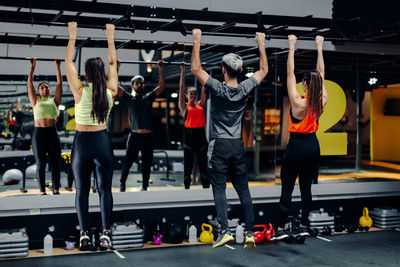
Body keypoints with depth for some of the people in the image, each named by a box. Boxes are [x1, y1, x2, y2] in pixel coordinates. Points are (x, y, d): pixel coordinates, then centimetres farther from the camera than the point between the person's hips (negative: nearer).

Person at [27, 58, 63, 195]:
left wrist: (58, 67, 8)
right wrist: (32, 67, 8)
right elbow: (30, 83, 9)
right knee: (40, 163, 1)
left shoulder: (54, 101, 13)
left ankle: (56, 190, 7)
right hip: (38, 133, -1)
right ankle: (42, 192, 4)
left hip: (52, 132, 1)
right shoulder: (36, 101, 12)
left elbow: (59, 83, 9)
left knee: (55, 163, 1)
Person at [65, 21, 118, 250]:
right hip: (103, 142, 1)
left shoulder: (80, 91, -9)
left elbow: (68, 62, 2)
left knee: (82, 190, 6)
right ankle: (106, 235, 2)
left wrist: (73, 36, 10)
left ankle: (84, 235, 5)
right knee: (105, 189, 5)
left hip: (82, 142, -1)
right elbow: (113, 63, 10)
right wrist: (110, 37, 18)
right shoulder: (110, 91, -4)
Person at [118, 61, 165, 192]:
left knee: (147, 163, 9)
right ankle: (122, 183, 17)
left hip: (148, 137, 3)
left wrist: (161, 70, 7)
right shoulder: (129, 98, 8)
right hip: (135, 136, -3)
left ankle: (145, 186, 21)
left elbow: (162, 86, 12)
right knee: (128, 161, 0)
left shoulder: (149, 97, 16)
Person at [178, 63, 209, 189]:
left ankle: (206, 189, 10)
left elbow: (204, 88, 11)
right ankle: (187, 189, 10)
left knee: (203, 165, 5)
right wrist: (183, 72, 1)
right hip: (189, 135, -3)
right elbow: (181, 88, 1)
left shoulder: (200, 104, 13)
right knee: (188, 166, 3)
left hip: (201, 135, 3)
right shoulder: (184, 106, 4)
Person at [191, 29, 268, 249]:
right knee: (243, 189, 7)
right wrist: (261, 44, 20)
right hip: (238, 145, 4)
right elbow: (263, 70, 14)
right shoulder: (245, 89, -1)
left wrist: (197, 42, -2)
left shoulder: (217, 89, -11)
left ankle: (225, 231, -10)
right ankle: (250, 233, 5)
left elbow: (196, 69, -6)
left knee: (219, 189, -2)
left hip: (219, 145, -4)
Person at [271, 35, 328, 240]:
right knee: (306, 187, 12)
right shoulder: (322, 101, -3)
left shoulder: (298, 102, -16)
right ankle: (303, 226, 16)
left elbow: (290, 74, -12)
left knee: (287, 188, 1)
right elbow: (321, 74, 6)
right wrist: (319, 48, 12)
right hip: (313, 146, 5)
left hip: (296, 146, -5)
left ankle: (281, 229, 3)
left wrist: (291, 48, -6)